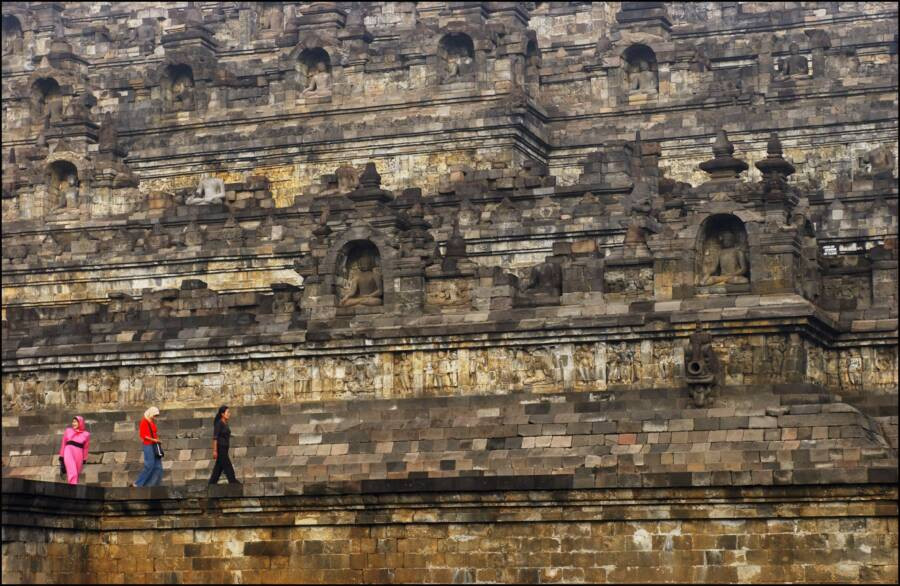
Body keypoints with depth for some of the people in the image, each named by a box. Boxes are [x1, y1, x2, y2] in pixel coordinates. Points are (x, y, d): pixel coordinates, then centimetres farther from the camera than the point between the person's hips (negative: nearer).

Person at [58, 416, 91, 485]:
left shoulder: (86, 434, 10)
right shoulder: (68, 430, 13)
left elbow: (85, 448, 14)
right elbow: (64, 443, 15)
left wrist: (84, 459, 13)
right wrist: (61, 456, 12)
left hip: (78, 454, 3)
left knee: (76, 473, -4)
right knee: (72, 473, -26)